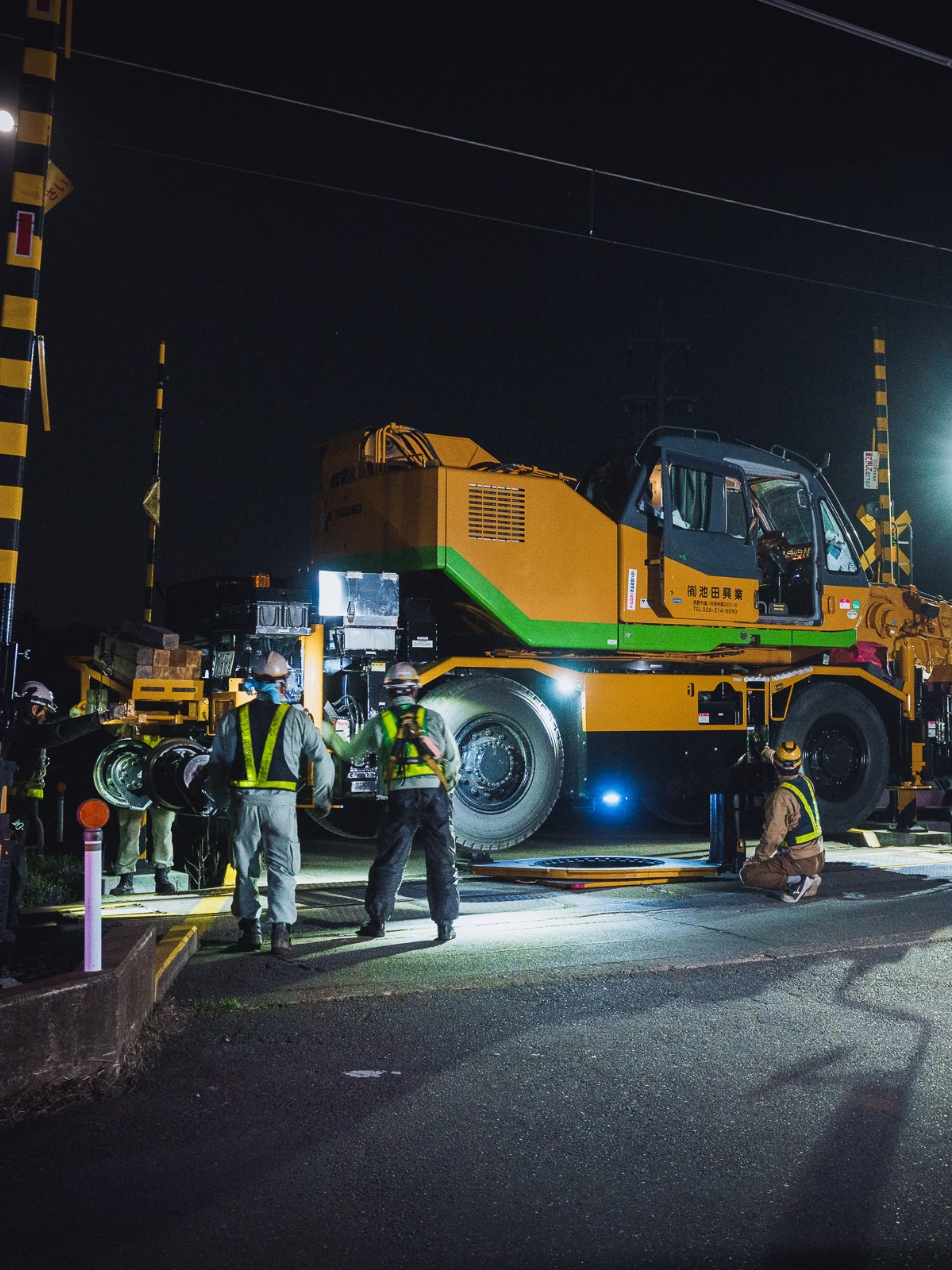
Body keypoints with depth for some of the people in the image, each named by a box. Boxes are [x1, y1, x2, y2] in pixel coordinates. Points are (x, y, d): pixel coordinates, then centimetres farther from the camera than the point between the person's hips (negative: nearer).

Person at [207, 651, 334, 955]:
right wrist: (322, 798, 19)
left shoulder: (233, 718, 7)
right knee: (282, 867, 4)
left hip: (244, 800, 2)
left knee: (246, 867, 13)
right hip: (281, 801, -2)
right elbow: (322, 760, 7)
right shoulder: (296, 717, 2)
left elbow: (217, 763, 10)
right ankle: (280, 931, -3)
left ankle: (250, 930, 14)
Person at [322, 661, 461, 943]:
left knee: (388, 861, 10)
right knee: (441, 861, 6)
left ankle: (377, 921, 13)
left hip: (400, 797, 0)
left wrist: (328, 734, 34)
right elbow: (453, 760, 7)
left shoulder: (379, 723, 7)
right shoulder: (434, 718, 8)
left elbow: (349, 752, 18)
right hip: (434, 793, 0)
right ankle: (445, 925, 7)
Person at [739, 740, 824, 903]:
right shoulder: (805, 781, 3)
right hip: (818, 859, 8)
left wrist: (756, 859, -7)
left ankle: (796, 881, -15)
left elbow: (772, 838, -22)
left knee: (747, 874, -8)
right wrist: (767, 751, 39)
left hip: (800, 862, -8)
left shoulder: (781, 797, -22)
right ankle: (809, 879, 9)